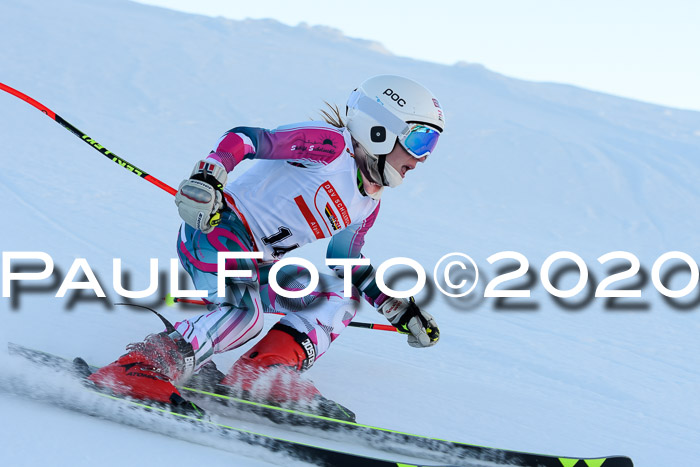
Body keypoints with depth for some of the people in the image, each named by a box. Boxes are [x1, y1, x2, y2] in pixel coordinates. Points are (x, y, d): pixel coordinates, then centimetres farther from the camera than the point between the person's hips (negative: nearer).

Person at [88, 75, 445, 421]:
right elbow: (246, 139, -17)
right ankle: (137, 371, -30)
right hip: (217, 228, -10)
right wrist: (208, 176, -34)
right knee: (244, 313, -32)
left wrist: (402, 312, 28)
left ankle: (260, 373, -13)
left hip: (256, 262, 10)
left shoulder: (368, 205, 17)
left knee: (341, 297, 3)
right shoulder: (332, 144, -10)